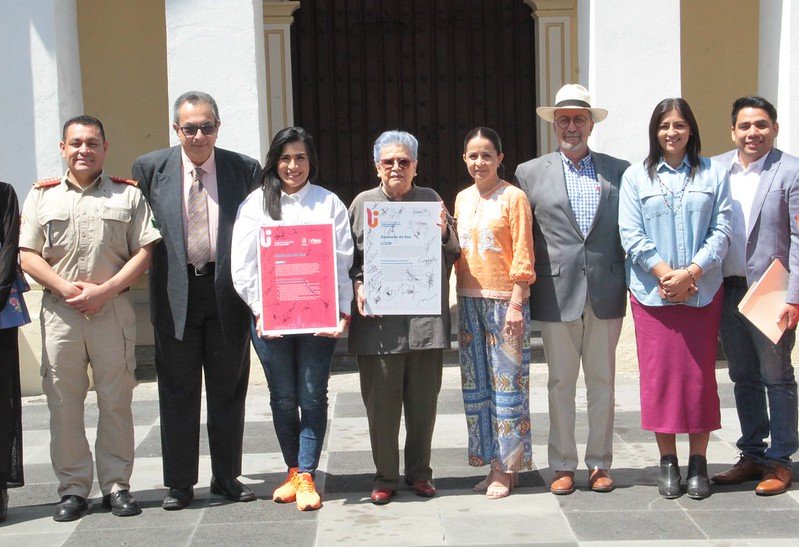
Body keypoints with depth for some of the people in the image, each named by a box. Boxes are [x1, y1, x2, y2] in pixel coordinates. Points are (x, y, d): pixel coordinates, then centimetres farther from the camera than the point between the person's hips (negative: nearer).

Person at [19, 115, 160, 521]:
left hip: (113, 311, -1)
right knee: (63, 403, 2)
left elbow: (145, 251, 1)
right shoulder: (42, 196, 12)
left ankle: (116, 485, 11)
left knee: (116, 401, 2)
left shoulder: (128, 195, 8)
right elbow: (28, 256, 6)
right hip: (59, 310, 1)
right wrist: (66, 288, -10)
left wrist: (105, 290, -10)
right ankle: (73, 488, 11)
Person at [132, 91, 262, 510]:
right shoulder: (149, 168, 1)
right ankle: (179, 483, 17)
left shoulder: (245, 169, 2)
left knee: (228, 389, 10)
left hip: (228, 291, 1)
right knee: (177, 392, 7)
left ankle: (227, 477, 22)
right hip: (175, 293, 0)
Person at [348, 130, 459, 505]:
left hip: (425, 318, 1)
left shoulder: (431, 200, 10)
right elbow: (348, 258, 11)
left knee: (424, 401, 8)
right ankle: (385, 477, 17)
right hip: (378, 320, -1)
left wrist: (444, 232, -6)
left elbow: (454, 255, 13)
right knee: (381, 403, 3)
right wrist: (357, 288, -6)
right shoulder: (363, 203, 8)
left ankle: (419, 472, 24)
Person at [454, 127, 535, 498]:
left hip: (504, 300, -6)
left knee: (507, 381, -2)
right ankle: (493, 462, 18)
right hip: (470, 300, 6)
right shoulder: (462, 199, 13)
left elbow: (523, 254, -9)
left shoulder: (513, 197, -5)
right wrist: (460, 296, 6)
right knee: (476, 383, 8)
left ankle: (507, 467, 5)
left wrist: (516, 302, -14)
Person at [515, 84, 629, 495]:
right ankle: (562, 466, 15)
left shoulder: (618, 171, 9)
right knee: (561, 383, 5)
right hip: (557, 295, -1)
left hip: (606, 293, 1)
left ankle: (600, 464, 18)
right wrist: (525, 289, 2)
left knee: (602, 381, 8)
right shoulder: (530, 173, 6)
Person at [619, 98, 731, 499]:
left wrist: (691, 272, -12)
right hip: (651, 292, 0)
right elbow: (630, 233, -1)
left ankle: (698, 462, 13)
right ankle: (667, 462, 13)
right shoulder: (636, 176, 6)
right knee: (658, 374, 2)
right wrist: (664, 273, -12)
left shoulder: (712, 174, 6)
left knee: (700, 373, 2)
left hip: (702, 292, 0)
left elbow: (721, 232, 0)